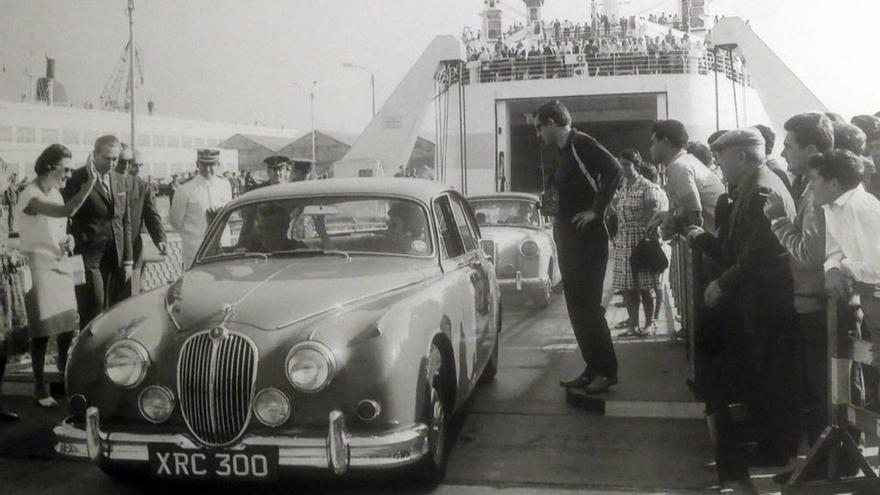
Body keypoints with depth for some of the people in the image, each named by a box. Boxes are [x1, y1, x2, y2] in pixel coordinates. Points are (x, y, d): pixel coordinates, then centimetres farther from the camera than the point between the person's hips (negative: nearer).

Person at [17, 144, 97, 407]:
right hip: (38, 267, -8)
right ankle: (41, 390, 4)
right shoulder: (31, 196, -17)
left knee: (68, 326, 10)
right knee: (42, 331, -5)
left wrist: (67, 239, 2)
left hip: (58, 265, 8)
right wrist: (90, 183, -36)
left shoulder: (55, 193, 9)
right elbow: (67, 211, -35)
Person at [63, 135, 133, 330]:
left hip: (115, 259, 5)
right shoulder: (78, 179, -5)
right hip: (88, 256, -5)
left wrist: (128, 260, 13)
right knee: (92, 313, -8)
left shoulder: (121, 181, 13)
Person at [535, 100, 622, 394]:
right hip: (568, 238, 10)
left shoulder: (580, 143, -13)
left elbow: (615, 170, -27)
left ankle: (607, 371, 2)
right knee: (577, 306, 11)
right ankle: (593, 369, 19)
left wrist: (596, 210, -23)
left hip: (588, 239, -10)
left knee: (588, 305, -7)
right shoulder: (564, 151, 15)